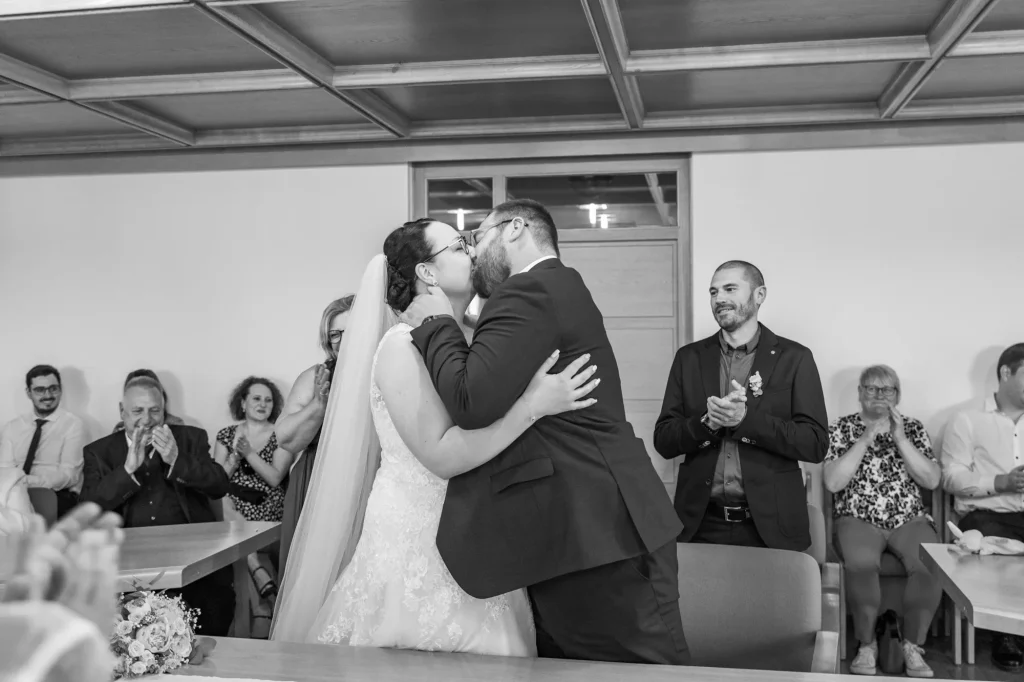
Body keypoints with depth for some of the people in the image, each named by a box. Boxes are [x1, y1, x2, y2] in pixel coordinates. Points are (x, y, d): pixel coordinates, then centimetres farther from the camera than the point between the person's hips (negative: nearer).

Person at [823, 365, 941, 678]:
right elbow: (832, 482, -7)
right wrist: (864, 439, -13)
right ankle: (867, 644, -13)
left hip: (910, 520, 2)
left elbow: (932, 481, -1)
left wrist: (900, 439, -10)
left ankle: (913, 645, -11)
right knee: (861, 564, -34)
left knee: (930, 565, -29)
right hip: (858, 520, -2)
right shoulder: (841, 428, 5)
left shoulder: (913, 428, 11)